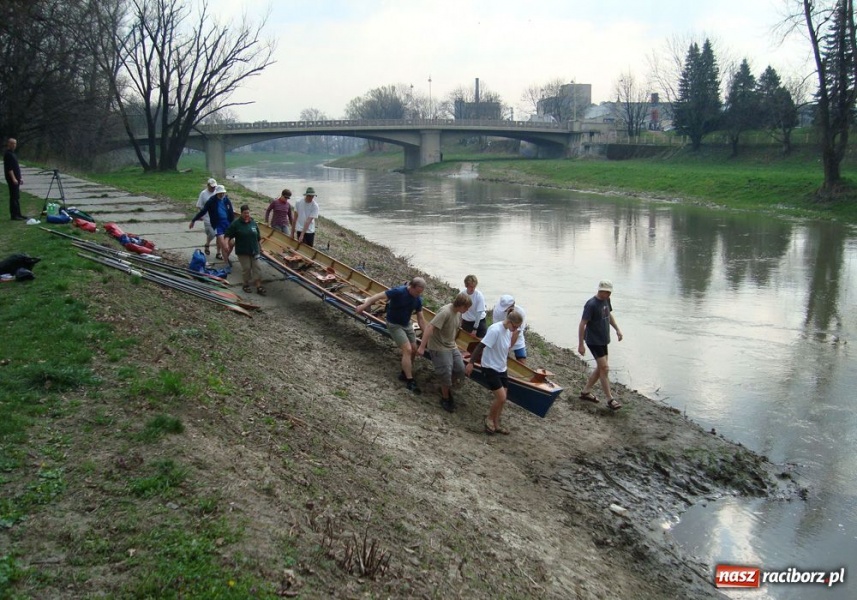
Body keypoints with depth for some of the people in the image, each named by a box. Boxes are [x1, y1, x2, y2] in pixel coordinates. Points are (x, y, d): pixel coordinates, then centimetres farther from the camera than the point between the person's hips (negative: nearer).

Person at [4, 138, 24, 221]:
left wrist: (20, 178, 22)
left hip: (16, 178, 10)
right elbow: (9, 168, -19)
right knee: (14, 197, -9)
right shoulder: (7, 154, -12)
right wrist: (13, 178, -23)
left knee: (17, 197, 11)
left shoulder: (12, 153, 18)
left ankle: (18, 214, 15)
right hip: (12, 179, -10)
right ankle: (14, 215, -7)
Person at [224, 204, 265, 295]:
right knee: (246, 268, 1)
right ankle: (246, 285, 20)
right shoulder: (236, 223, -8)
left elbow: (258, 236, 16)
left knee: (256, 268, 1)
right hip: (242, 251, -4)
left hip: (254, 250, 4)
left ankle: (259, 287, 4)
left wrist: (259, 247, 21)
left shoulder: (253, 223, 5)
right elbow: (227, 235, -8)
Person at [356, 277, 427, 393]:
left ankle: (404, 373, 29)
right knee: (407, 350, -15)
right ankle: (410, 381, -8)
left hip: (407, 325, 7)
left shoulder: (418, 299, -7)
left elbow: (420, 319, 1)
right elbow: (379, 295, -27)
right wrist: (364, 305, -31)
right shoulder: (399, 292, -27)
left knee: (414, 350, 8)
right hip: (394, 325, -7)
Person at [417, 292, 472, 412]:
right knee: (446, 374, -3)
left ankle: (446, 387, 32)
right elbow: (430, 328, -30)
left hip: (452, 346, 8)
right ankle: (445, 398, 19)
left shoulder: (458, 313, -1)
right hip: (439, 348, -8)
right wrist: (422, 347, -30)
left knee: (460, 370, 7)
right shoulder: (445, 312, -27)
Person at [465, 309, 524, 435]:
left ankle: (496, 424, 25)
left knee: (502, 399, 9)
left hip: (501, 368, 8)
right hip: (490, 368, -8)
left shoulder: (508, 330, 1)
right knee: (501, 398, -11)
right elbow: (480, 346, -24)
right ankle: (489, 419, 14)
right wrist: (470, 363, -25)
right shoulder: (495, 330, -25)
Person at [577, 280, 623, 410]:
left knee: (600, 368, 14)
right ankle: (610, 400, -2)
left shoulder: (606, 300, 4)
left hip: (603, 340, 9)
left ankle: (585, 391, 27)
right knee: (604, 369, -7)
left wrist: (617, 329, 10)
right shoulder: (591, 304, -21)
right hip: (594, 341, -9)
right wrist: (580, 345, -19)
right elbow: (582, 324, -19)